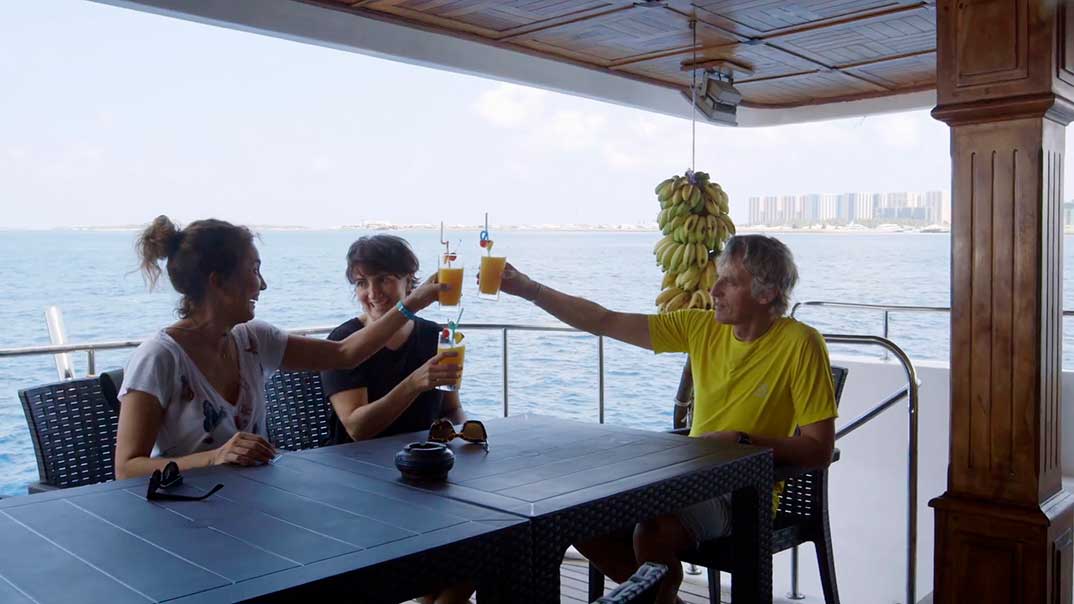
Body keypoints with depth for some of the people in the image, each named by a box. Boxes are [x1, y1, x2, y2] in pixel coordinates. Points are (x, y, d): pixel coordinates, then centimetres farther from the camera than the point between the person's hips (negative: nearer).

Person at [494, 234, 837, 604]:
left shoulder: (799, 345, -12)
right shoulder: (701, 327, 2)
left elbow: (820, 451, -13)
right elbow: (603, 322, 2)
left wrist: (739, 441, -22)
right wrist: (529, 289, -4)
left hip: (744, 494, -6)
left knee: (651, 533, -32)